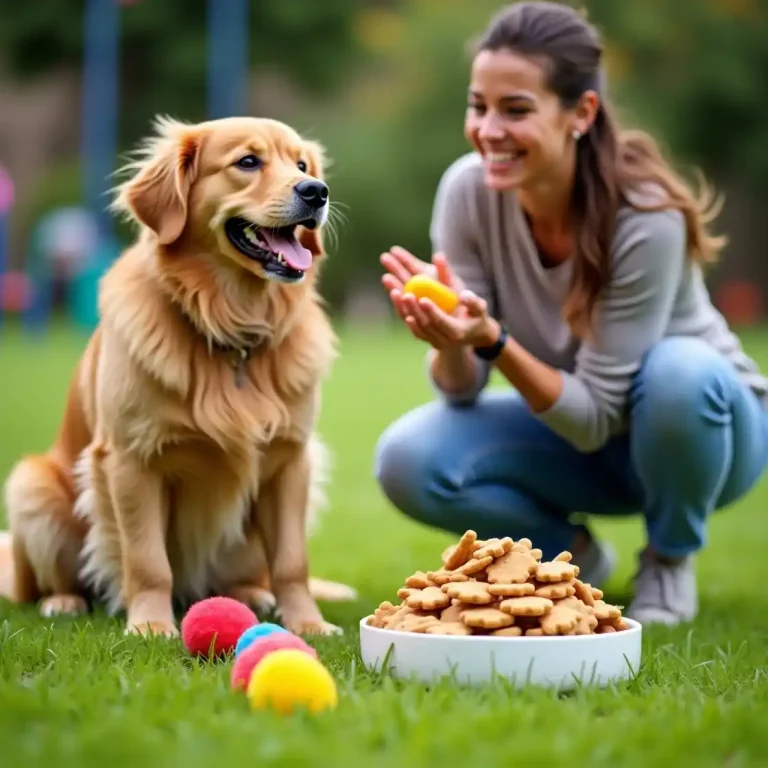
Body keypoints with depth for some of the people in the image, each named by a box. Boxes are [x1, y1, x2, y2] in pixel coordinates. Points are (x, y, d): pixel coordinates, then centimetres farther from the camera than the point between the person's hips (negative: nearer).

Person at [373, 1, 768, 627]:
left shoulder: (646, 217, -29)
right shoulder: (469, 189, -18)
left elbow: (597, 417, -27)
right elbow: (462, 391, -15)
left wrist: (491, 339, -41)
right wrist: (448, 341, -37)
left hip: (697, 423, -3)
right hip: (569, 426, 3)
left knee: (680, 371, -38)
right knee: (409, 460, -24)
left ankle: (671, 558, -7)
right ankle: (570, 551, 6)